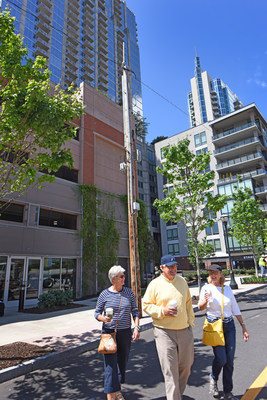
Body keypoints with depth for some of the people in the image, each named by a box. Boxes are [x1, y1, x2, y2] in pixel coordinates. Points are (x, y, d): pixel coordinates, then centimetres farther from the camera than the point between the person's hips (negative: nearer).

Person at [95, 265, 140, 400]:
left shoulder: (129, 292, 0)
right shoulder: (104, 294, -7)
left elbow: (135, 311, 5)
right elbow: (97, 313, 1)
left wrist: (136, 328, -5)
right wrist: (103, 318, -20)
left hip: (125, 333, 3)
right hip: (109, 332, -3)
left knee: (123, 362, 16)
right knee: (110, 365, -4)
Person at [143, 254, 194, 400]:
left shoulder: (182, 281, 6)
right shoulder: (155, 284, -8)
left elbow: (188, 302, 17)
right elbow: (146, 305, -4)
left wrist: (190, 320, 10)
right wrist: (163, 311, -17)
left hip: (184, 330, 5)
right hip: (164, 332, -5)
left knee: (186, 366, 16)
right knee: (170, 370, -1)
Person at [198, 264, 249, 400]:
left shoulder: (228, 289, 5)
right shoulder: (206, 288, -5)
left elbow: (235, 309, 11)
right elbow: (200, 307, -9)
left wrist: (243, 327, 9)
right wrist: (205, 300, -32)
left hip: (229, 325, 3)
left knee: (230, 360, 6)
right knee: (221, 359, -8)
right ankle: (213, 379, 25)